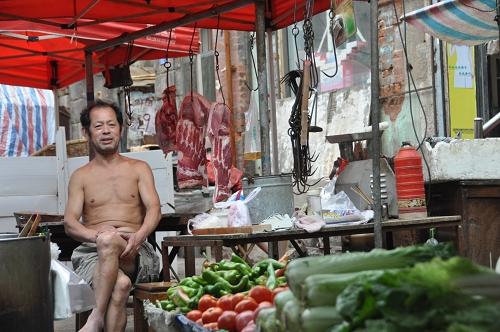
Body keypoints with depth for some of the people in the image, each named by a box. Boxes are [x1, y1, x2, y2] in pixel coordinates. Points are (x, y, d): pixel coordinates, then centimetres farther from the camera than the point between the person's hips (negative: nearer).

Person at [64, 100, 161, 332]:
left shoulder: (139, 169, 17)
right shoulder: (80, 177, 17)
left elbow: (154, 209, 2)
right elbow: (70, 223, 5)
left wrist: (139, 235, -22)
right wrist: (95, 234, -20)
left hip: (135, 252, 0)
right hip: (91, 252, 0)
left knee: (108, 242, -37)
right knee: (120, 284, -35)